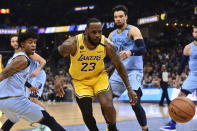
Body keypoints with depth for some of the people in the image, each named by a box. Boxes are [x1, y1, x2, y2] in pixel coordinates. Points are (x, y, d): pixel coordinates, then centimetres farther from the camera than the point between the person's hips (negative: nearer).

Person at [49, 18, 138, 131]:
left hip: (99, 76, 1)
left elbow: (119, 66, -9)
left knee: (107, 105, -21)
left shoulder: (107, 45, -22)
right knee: (87, 115, -8)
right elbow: (54, 57, -13)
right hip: (80, 80, 0)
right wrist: (57, 77, -29)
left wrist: (129, 89, -13)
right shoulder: (73, 44, -28)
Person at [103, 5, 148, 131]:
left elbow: (143, 49, -20)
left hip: (133, 71, -7)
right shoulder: (112, 35, 15)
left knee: (135, 103, -19)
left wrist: (130, 52, -38)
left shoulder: (133, 30, -6)